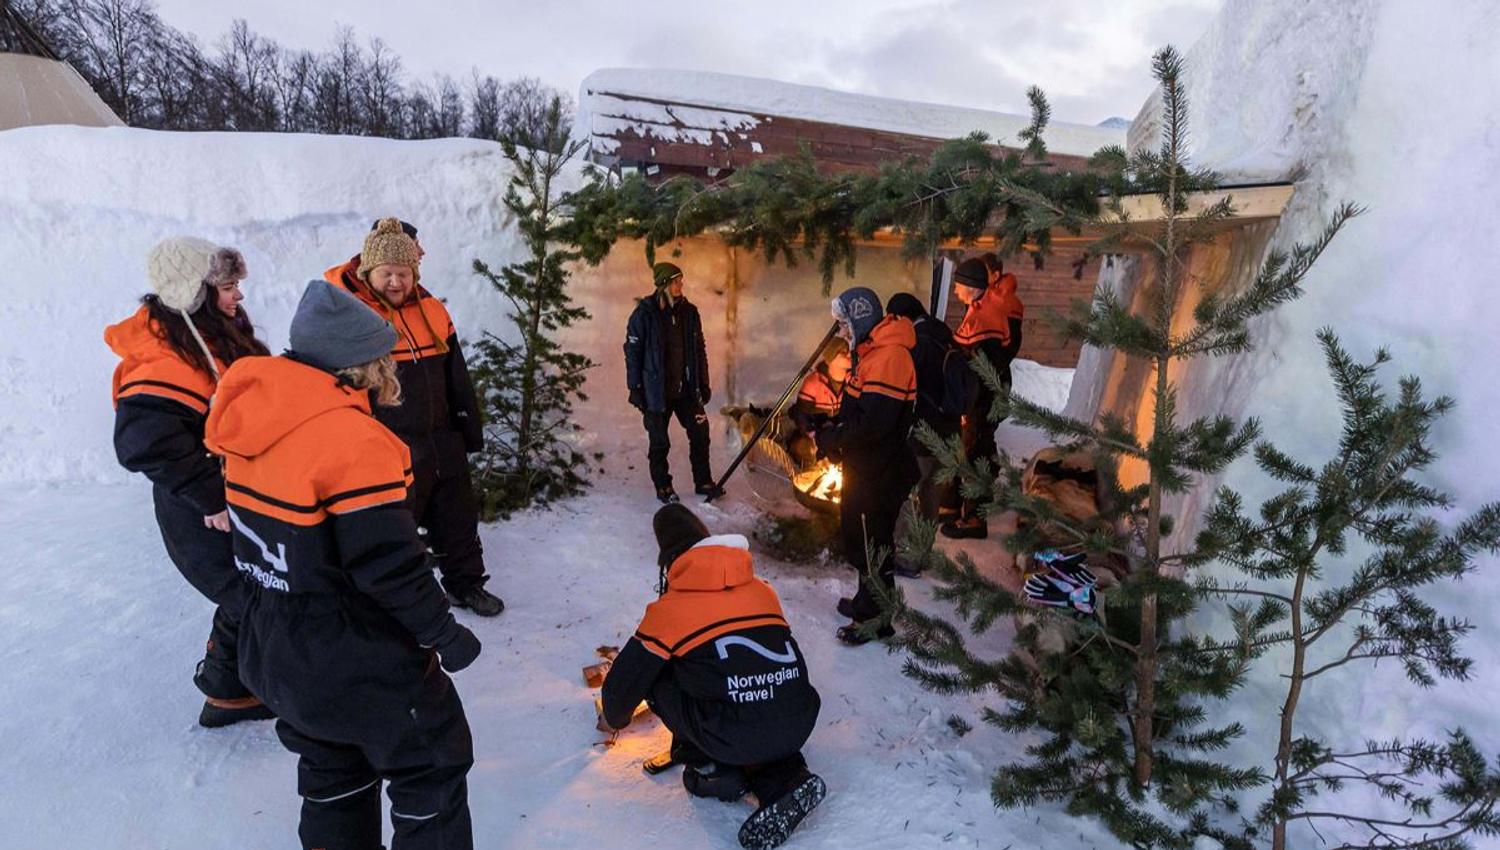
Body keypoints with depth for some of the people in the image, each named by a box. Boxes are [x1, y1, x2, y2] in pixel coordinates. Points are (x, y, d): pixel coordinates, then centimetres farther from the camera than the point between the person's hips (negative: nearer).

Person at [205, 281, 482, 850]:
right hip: (358, 661, -8)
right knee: (430, 764, 12)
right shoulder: (355, 440, -26)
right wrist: (444, 634, -13)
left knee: (332, 770, 27)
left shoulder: (252, 417, -2)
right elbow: (390, 564, -25)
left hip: (272, 650, 8)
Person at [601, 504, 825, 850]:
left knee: (657, 673, 15)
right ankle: (786, 781, 13)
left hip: (735, 741, -4)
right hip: (799, 727, 4)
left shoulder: (669, 609, 3)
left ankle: (711, 767, 14)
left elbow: (626, 678, 13)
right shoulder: (763, 589, 15)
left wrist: (615, 717, 37)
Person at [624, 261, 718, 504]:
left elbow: (699, 350, 11)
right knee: (660, 442, 5)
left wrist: (703, 383, 11)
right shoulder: (645, 313, -10)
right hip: (657, 390, -4)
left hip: (686, 388, 4)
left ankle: (703, 482, 24)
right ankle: (663, 487, 22)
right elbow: (633, 351, -7)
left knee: (700, 433, 8)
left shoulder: (689, 311, 4)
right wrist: (635, 388, -8)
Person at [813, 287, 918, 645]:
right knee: (856, 535, 22)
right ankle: (867, 600, 41)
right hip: (863, 467, 10)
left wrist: (828, 438, -17)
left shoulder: (888, 358, -24)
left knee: (872, 543, 3)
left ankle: (876, 618, 20)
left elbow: (871, 425, -30)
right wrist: (833, 432, 4)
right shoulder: (871, 353, 11)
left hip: (880, 474, -10)